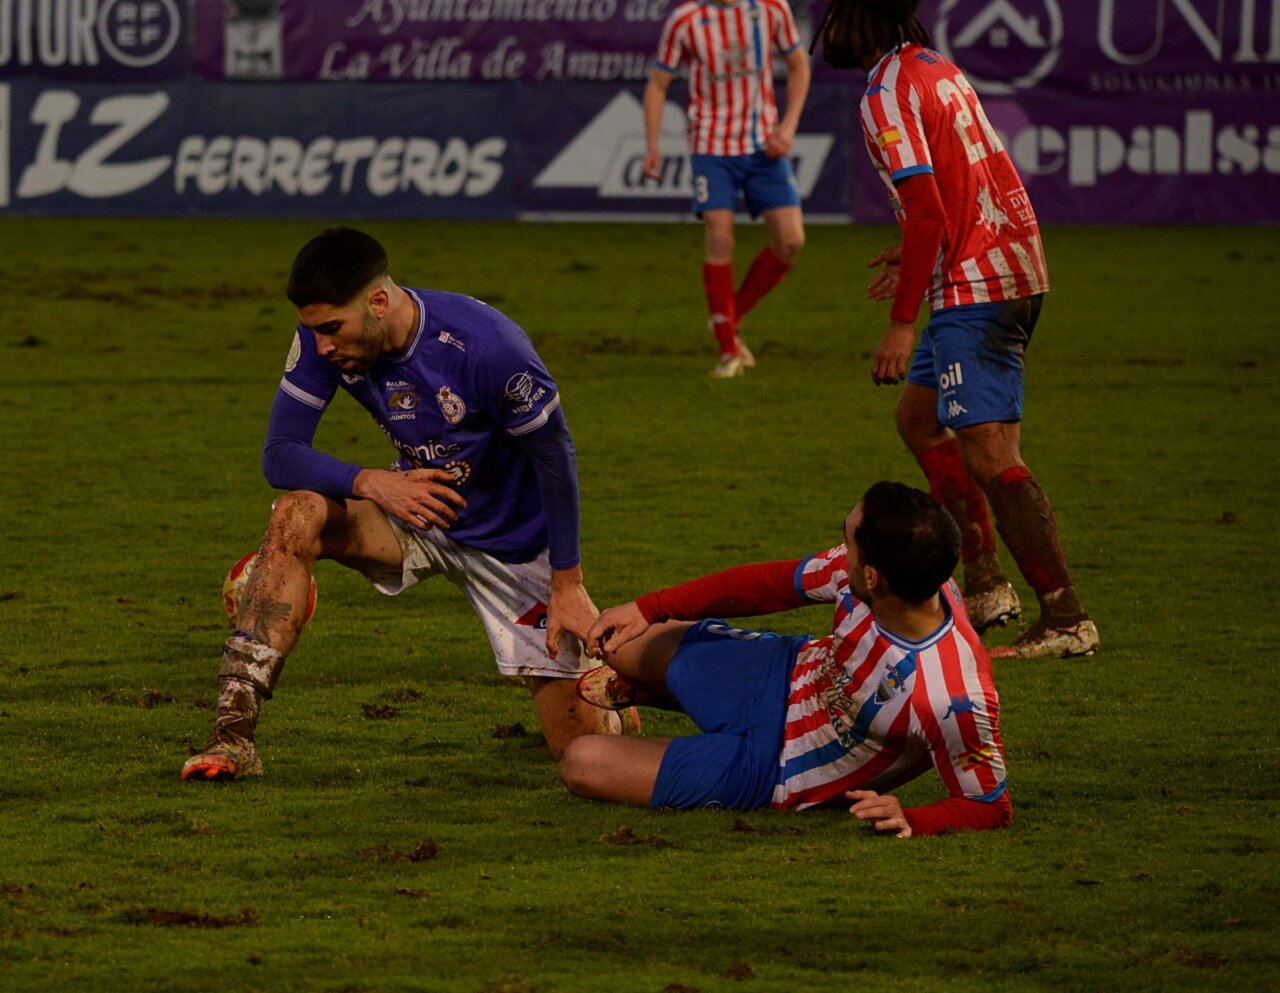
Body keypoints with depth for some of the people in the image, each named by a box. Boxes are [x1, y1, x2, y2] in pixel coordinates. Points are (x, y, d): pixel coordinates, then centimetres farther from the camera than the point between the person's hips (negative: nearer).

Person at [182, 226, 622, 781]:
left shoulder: (487, 345, -31)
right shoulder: (321, 339, -18)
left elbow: (555, 455, -19)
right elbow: (280, 454, -15)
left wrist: (567, 584, -16)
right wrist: (370, 484, -31)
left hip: (512, 542, -4)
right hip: (419, 512, 4)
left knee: (579, 744, -7)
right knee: (296, 516, -27)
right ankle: (234, 733, -28)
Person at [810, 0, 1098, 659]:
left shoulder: (889, 94, -14)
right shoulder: (938, 70, 15)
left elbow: (928, 213, -20)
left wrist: (902, 322, -19)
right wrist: (915, 257, 29)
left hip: (976, 290, -10)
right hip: (1012, 268, 10)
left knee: (988, 455, -12)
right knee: (919, 418, 20)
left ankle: (1066, 619, -14)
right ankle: (986, 588, 19)